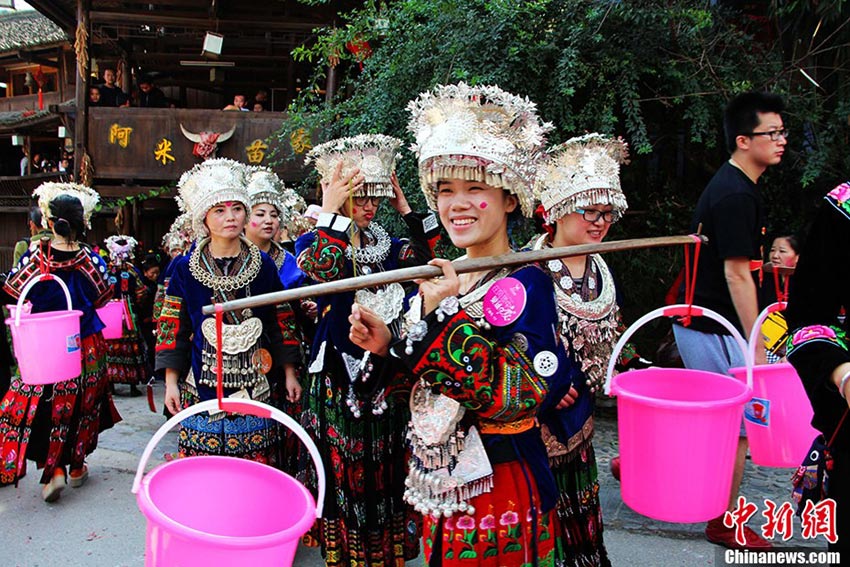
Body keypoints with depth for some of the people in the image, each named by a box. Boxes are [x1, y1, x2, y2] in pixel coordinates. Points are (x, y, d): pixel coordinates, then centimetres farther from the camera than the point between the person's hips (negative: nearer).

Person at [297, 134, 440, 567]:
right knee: (345, 473, 6)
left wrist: (406, 210, -3)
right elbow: (325, 271, -30)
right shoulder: (315, 243, -7)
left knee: (386, 471, 16)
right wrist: (330, 213, -25)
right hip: (339, 381, -5)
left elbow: (434, 259, -4)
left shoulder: (387, 246, 9)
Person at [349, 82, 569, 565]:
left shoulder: (526, 284, -17)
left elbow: (518, 397, -28)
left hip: (500, 487, -6)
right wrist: (386, 348, -9)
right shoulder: (442, 277, 4)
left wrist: (443, 316, -31)